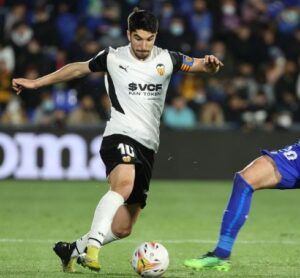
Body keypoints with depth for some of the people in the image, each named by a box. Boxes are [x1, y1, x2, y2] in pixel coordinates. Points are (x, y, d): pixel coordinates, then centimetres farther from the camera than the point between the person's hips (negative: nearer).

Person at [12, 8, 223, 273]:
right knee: (123, 183, -39)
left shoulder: (166, 59, 6)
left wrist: (209, 63, -17)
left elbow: (200, 65, 9)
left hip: (148, 145, 4)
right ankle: (92, 245, -45)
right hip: (120, 135, -4)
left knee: (122, 228, 3)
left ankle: (74, 249, 23)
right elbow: (79, 68, 15)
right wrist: (36, 82, 17)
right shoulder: (113, 58, 1)